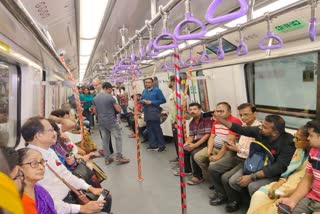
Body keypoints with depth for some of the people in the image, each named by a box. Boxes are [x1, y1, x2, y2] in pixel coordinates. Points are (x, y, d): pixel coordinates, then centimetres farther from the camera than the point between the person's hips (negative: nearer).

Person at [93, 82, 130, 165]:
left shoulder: (95, 98, 7)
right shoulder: (110, 97, -12)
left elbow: (95, 111, 14)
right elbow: (118, 110, -11)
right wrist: (118, 105, 10)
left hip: (101, 122, 6)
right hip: (111, 121, -6)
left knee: (105, 140, 11)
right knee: (117, 138, 3)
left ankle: (107, 158, 17)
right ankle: (118, 157, 3)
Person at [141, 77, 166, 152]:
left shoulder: (157, 90, -4)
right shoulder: (144, 91, 16)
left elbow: (163, 100, -9)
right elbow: (141, 100, 22)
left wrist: (151, 102, -15)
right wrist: (143, 101, -4)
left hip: (154, 112, -7)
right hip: (146, 112, 7)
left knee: (157, 129, -6)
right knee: (149, 129, 10)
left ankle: (161, 145, 4)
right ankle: (153, 144, 19)